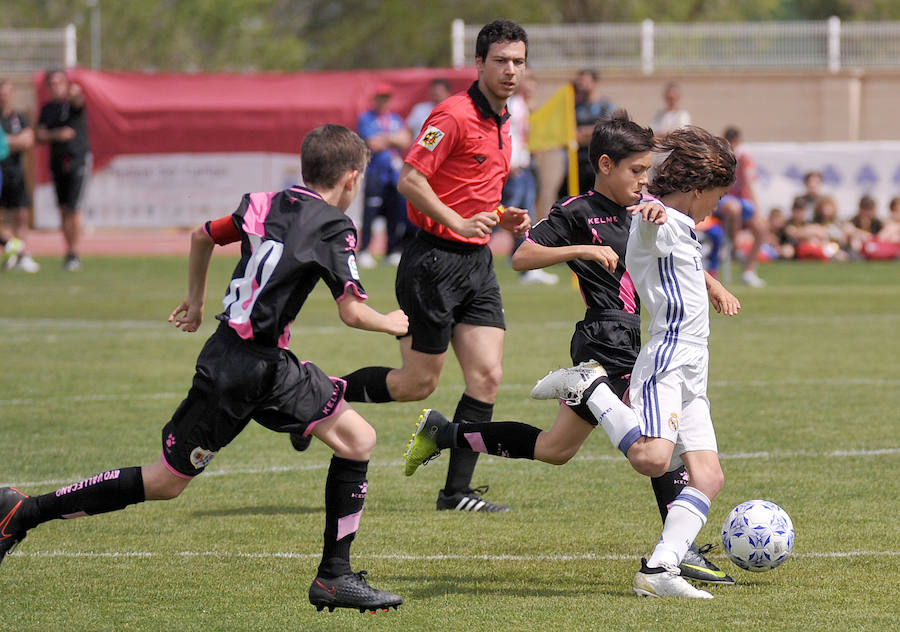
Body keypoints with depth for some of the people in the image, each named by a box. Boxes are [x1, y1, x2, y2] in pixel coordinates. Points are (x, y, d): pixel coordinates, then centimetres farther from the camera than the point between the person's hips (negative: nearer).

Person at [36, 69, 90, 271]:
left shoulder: (72, 102, -7)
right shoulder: (47, 108, 10)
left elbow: (78, 102, -33)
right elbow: (39, 135, 5)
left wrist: (75, 94, -58)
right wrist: (56, 135, -15)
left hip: (78, 159, -6)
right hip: (57, 162, 6)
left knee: (73, 208, -11)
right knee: (64, 209, 7)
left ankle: (74, 253, -9)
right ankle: (70, 251, 13)